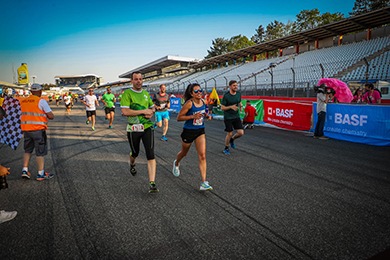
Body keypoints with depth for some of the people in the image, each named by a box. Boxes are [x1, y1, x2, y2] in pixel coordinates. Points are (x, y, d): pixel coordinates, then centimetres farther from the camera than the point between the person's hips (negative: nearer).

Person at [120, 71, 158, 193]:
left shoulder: (146, 93, 10)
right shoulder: (127, 93, -7)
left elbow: (152, 106, 24)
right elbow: (125, 111, -19)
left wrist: (151, 112, 0)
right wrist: (143, 111, -16)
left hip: (147, 127, 3)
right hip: (133, 128, -2)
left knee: (151, 154, -9)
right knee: (135, 152, 18)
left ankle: (152, 183, -9)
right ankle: (132, 165, 55)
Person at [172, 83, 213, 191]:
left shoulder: (203, 102, -1)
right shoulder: (189, 103, -19)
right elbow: (179, 117, -17)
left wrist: (207, 115, -3)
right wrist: (193, 116, -27)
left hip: (200, 131, 4)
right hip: (189, 131, -4)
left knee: (202, 156, -8)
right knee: (184, 152, 20)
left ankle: (203, 182, -7)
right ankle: (176, 163, 56)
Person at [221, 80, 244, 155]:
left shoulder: (239, 93, 1)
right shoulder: (226, 96, -14)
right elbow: (222, 108, -11)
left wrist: (240, 106, -5)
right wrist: (231, 107, -26)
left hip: (236, 116, 5)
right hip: (228, 117, -5)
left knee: (241, 133, -3)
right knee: (229, 134, 1)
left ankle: (232, 139, 28)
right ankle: (226, 148, 24)